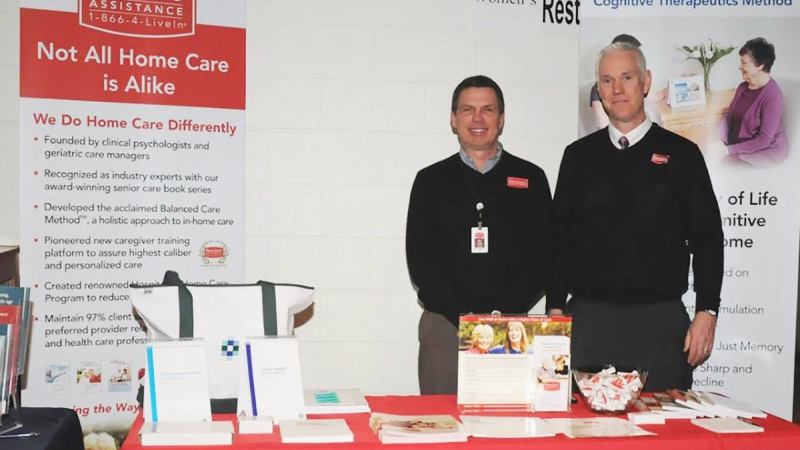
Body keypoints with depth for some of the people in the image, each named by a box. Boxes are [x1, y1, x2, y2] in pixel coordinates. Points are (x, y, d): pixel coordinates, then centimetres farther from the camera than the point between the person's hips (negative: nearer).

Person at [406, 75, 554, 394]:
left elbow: (541, 257, 4)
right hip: (444, 325, 0)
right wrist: (463, 317, -9)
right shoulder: (431, 180, 9)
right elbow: (419, 260, 2)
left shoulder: (530, 179, 9)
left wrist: (501, 315, -9)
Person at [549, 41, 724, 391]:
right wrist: (556, 309, 3)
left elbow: (707, 239, 3)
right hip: (587, 318, 1)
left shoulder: (681, 153, 5)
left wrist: (706, 314, -4)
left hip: (660, 320, -1)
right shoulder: (579, 155, 10)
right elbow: (559, 237, 10)